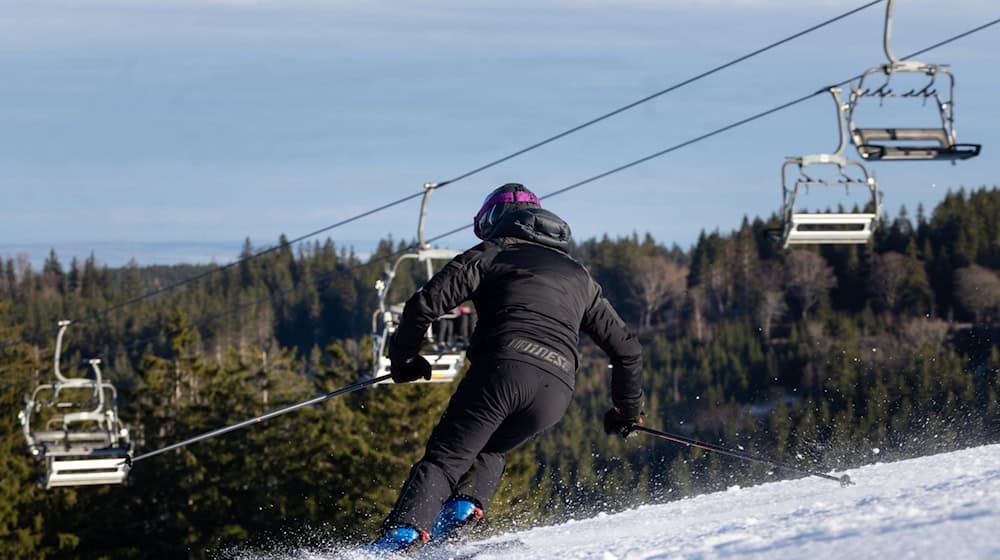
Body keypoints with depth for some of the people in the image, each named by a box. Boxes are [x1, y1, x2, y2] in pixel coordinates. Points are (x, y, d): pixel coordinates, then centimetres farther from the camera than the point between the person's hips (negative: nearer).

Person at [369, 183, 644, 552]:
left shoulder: (491, 254, 19)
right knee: (487, 451, 27)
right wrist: (628, 408, 46)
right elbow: (626, 348, 33)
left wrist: (403, 356, 22)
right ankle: (464, 508, -1)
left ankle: (401, 534, -24)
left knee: (443, 459, -2)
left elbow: (425, 304, 7)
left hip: (502, 368, -4)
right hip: (556, 390, 4)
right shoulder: (579, 277, 32)